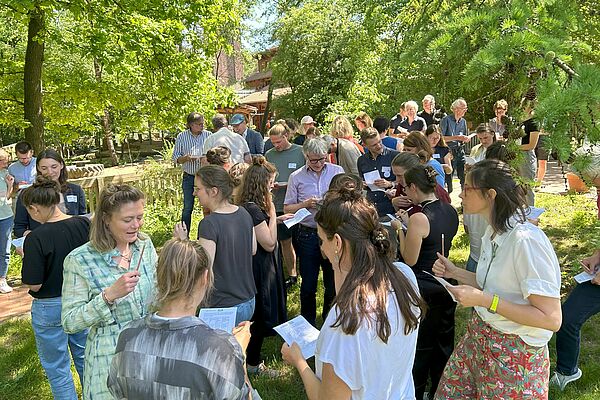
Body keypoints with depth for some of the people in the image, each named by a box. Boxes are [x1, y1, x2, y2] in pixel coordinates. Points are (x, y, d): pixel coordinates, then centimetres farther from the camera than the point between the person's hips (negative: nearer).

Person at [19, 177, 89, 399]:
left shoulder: (36, 239, -23)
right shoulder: (85, 225, -10)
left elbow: (34, 285, -18)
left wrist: (26, 255, -4)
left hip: (50, 308, -5)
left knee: (57, 370, 14)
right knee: (85, 359, 23)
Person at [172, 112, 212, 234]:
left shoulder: (209, 135, 1)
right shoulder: (182, 137, 3)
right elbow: (175, 158, 4)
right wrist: (186, 158, -16)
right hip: (189, 177, 0)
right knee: (187, 208, 4)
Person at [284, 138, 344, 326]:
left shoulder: (338, 171, 3)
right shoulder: (296, 177, 1)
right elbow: (287, 208, 3)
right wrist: (305, 204, -13)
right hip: (307, 234, -1)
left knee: (333, 281, 12)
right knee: (308, 283, 9)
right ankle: (308, 323, 28)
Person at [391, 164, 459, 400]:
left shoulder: (419, 218, -21)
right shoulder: (450, 211, 1)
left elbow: (410, 260, -15)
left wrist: (400, 228, -6)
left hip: (424, 287, -7)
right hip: (446, 283, 7)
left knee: (420, 344, 11)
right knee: (444, 340, 20)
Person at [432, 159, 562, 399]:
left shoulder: (526, 240, -26)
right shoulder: (493, 232, 2)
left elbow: (551, 319, -26)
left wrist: (484, 299, -28)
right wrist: (455, 273, 0)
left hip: (515, 351, -8)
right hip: (480, 336, 8)